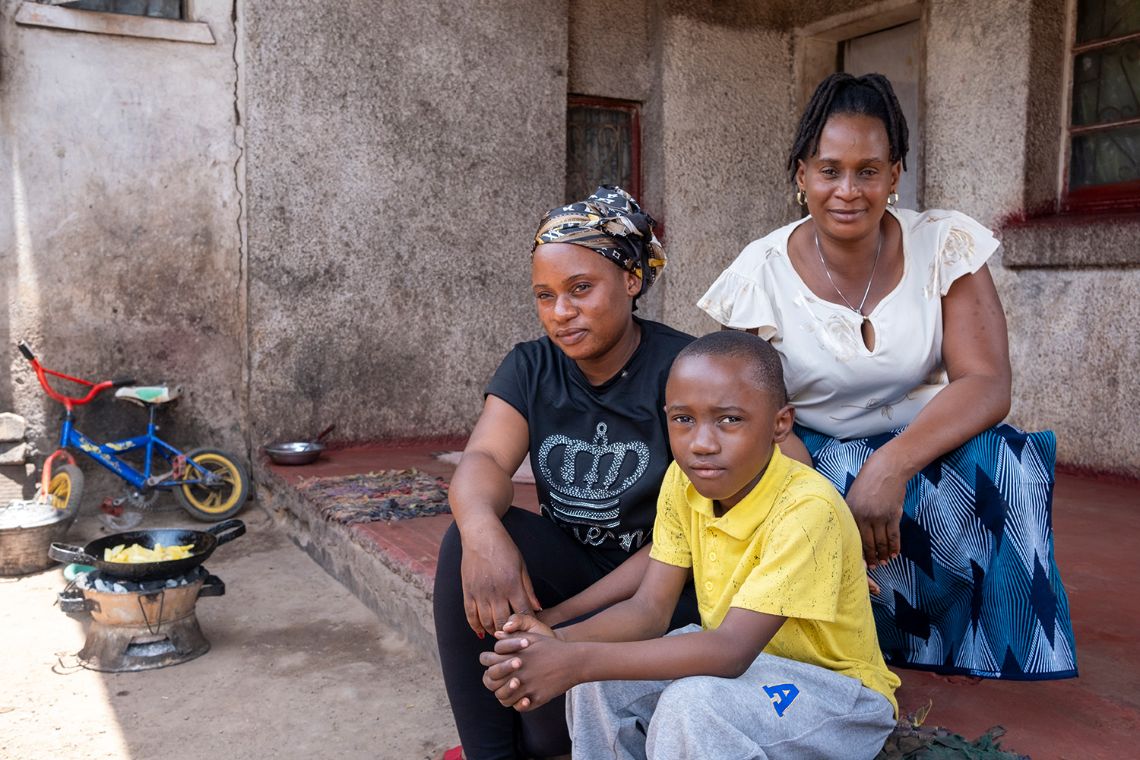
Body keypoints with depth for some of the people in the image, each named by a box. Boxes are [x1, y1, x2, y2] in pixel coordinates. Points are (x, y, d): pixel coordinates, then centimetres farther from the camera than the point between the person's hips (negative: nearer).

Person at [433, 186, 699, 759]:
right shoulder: (532, 368, 2)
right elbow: (484, 460, -14)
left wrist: (564, 617, -23)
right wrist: (482, 527, -39)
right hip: (566, 566, 5)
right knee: (469, 539, -25)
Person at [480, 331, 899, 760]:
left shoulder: (806, 508, -29)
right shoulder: (683, 482, -7)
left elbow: (732, 649, -34)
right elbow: (650, 608, -10)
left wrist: (579, 661, -41)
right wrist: (560, 643, -30)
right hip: (741, 663, 6)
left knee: (693, 705, -32)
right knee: (596, 680, -15)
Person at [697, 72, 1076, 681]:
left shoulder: (945, 245, -7)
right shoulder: (762, 272, -9)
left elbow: (987, 384, -15)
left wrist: (890, 467, -33)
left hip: (926, 450, 1)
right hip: (811, 461, -1)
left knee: (1001, 469, -29)